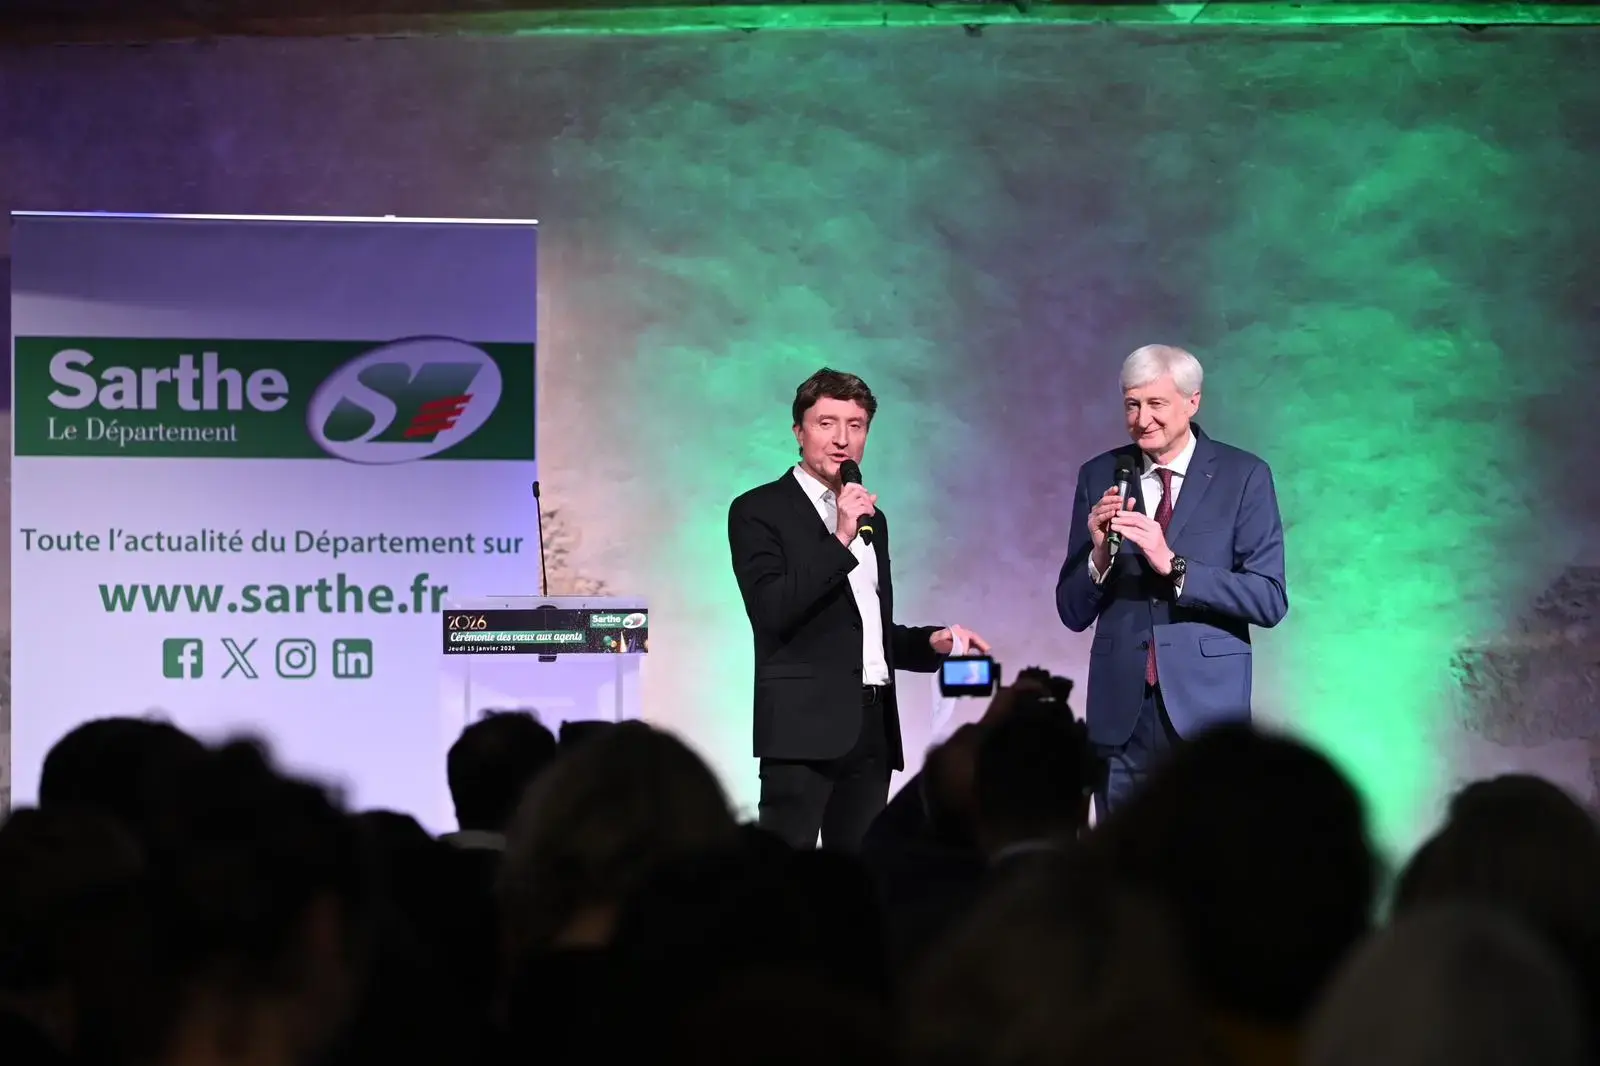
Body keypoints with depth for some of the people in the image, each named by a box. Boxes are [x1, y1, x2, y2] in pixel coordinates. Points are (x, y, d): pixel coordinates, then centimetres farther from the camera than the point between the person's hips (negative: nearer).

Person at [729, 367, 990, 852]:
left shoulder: (871, 520, 21)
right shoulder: (759, 511, -1)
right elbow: (772, 611, -15)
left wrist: (932, 642, 10)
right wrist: (840, 540, -17)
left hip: (872, 729, 7)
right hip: (806, 725, -7)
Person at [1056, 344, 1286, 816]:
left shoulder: (1243, 476, -1)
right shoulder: (1100, 476, 7)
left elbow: (1270, 601, -7)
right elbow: (1073, 613, 8)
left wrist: (1173, 565, -18)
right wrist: (1100, 554, -12)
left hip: (1206, 703, -2)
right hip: (1121, 710, 2)